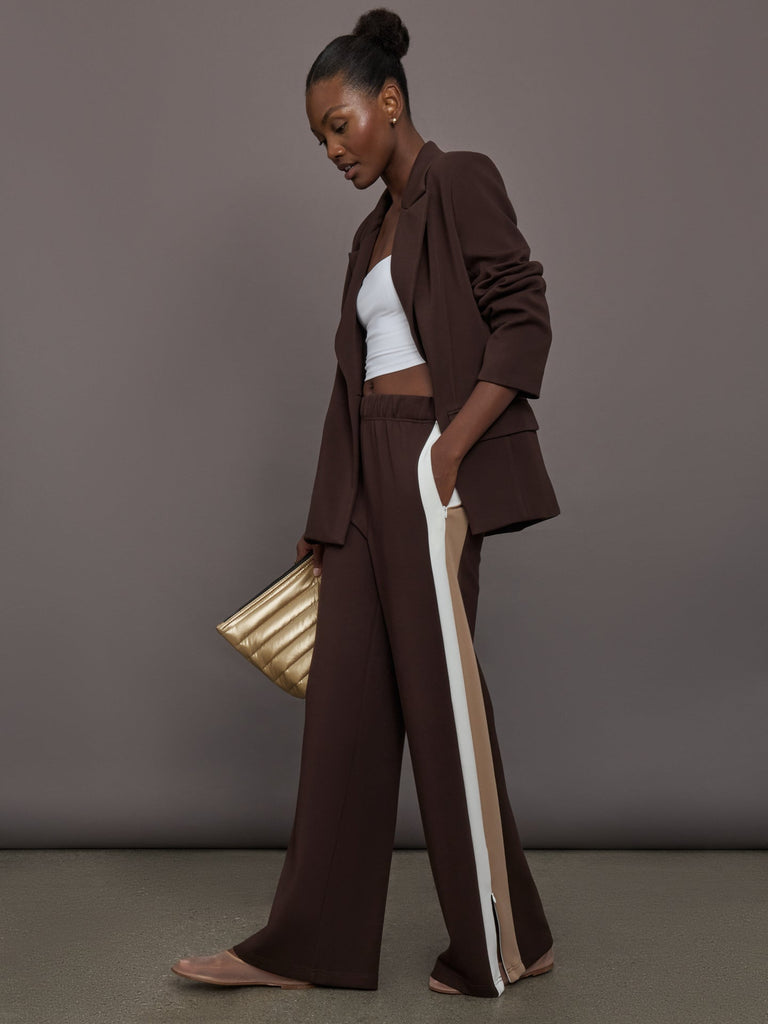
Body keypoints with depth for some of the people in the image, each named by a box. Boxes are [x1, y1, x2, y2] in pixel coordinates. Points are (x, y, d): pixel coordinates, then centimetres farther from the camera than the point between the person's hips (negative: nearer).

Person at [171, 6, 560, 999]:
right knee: (347, 696, 7)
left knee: (441, 690, -2)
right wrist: (327, 518, 17)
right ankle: (308, 943, 16)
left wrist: (450, 450, -21)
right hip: (367, 473, 8)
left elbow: (524, 320, -11)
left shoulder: (460, 181, -1)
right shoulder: (374, 231, 22)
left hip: (431, 463, -8)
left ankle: (503, 944, 16)